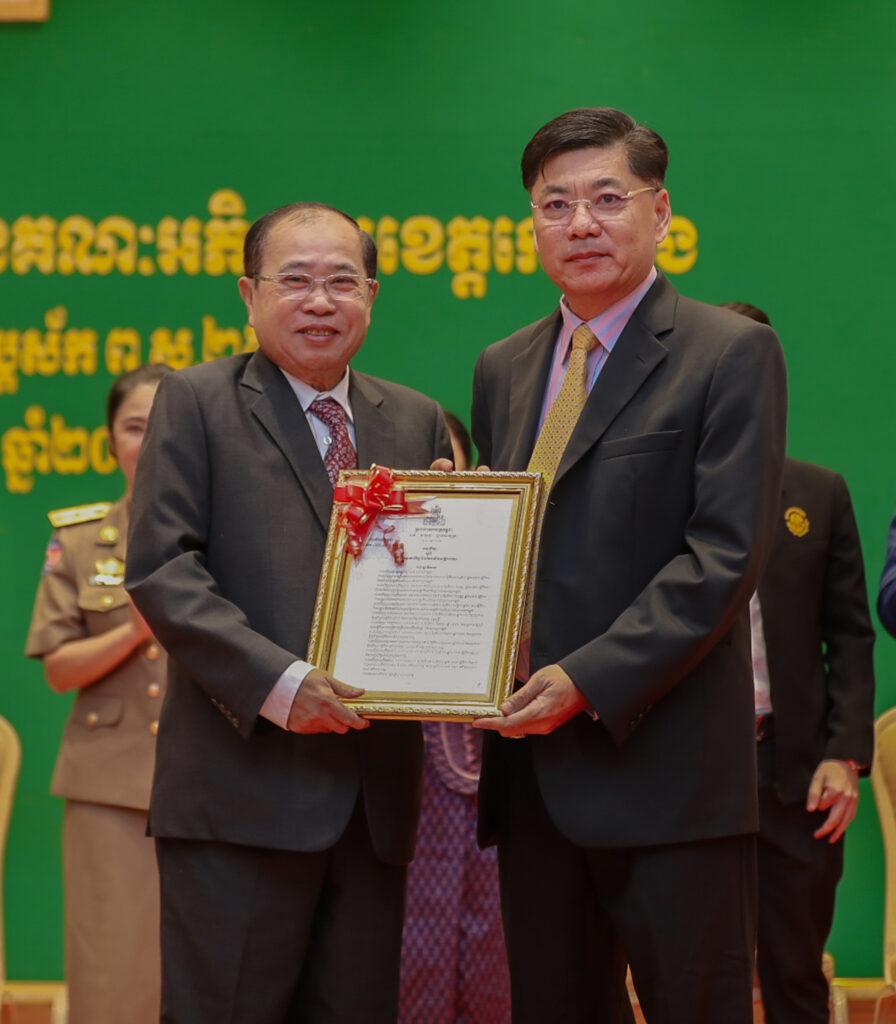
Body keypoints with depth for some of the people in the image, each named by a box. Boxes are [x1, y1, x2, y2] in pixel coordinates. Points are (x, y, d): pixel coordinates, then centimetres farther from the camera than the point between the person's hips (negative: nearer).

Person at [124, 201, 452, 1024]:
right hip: (243, 786, -4)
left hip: (376, 793, 5)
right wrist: (277, 681, -18)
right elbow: (161, 567, -8)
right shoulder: (195, 402, 3)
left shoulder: (417, 422, 17)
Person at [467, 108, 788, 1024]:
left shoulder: (731, 353, -4)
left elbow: (726, 554, -12)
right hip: (534, 773, 6)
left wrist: (589, 680, -19)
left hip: (664, 771, -6)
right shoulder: (502, 369, 17)